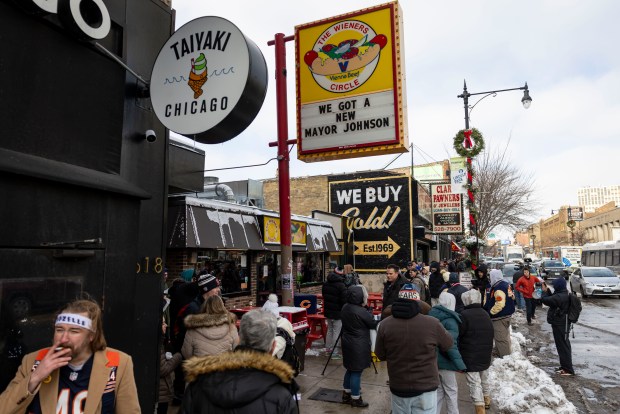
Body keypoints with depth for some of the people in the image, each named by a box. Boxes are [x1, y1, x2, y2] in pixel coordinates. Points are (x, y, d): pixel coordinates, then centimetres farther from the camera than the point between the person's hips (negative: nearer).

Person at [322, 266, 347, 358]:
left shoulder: (325, 284, 5)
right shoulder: (341, 285, -19)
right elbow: (344, 300, -18)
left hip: (327, 311, 7)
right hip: (338, 313, -7)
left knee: (330, 330, 20)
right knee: (337, 331, 1)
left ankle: (328, 349, 28)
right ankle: (333, 352, 4)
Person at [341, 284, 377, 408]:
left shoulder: (345, 308, 1)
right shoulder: (361, 312, -24)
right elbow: (374, 324, -11)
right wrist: (370, 313, 5)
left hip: (348, 342, 8)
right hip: (358, 346, -8)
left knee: (350, 369, 21)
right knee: (356, 371, 5)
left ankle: (346, 394, 33)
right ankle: (355, 399, 17)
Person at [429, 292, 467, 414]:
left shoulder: (432, 315, 4)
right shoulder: (450, 320, -19)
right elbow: (450, 344, -26)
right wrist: (460, 364, -22)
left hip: (432, 359, 7)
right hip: (444, 361, -7)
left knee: (438, 389, 20)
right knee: (451, 390, 12)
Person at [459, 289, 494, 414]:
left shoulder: (465, 315, -20)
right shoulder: (485, 314, 7)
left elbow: (457, 335, -17)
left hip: (470, 355, -8)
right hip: (485, 355, 8)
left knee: (474, 382, -4)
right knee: (484, 378, 25)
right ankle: (487, 400, 43)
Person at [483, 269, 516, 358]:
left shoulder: (498, 288, -24)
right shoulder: (506, 284, 8)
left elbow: (499, 304, -31)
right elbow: (512, 297, 19)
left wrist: (490, 312, -21)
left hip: (499, 317, -10)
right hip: (507, 314, 10)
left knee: (500, 338, -2)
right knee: (505, 336, 22)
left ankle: (504, 356, 3)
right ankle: (508, 353, 33)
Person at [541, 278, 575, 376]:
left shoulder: (560, 297, -26)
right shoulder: (563, 295, 7)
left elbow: (546, 300, -24)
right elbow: (551, 299, 19)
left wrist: (544, 291, -7)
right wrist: (547, 289, 8)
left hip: (561, 325, -11)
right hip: (559, 324, 11)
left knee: (563, 346, -3)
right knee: (561, 345, 19)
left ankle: (568, 370, 5)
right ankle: (564, 366, 30)